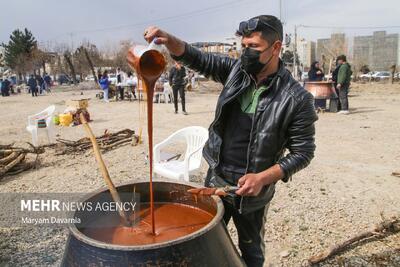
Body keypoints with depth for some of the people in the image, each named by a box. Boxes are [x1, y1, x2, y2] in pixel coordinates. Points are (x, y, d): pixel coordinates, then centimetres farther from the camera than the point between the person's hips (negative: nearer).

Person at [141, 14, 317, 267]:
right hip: (215, 180, 4)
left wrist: (262, 178, -21)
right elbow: (196, 59, -3)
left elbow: (303, 152, -12)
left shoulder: (297, 98, -17)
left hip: (251, 191, -3)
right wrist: (169, 39, -23)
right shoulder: (236, 69, -4)